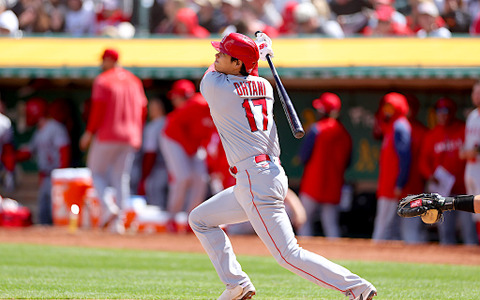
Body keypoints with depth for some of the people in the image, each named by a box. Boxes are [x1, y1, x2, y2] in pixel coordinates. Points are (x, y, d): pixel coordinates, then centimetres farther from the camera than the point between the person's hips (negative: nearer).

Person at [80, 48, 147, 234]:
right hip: (130, 136, 5)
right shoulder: (134, 81, 12)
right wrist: (136, 134, 17)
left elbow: (98, 108, -14)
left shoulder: (102, 81, -7)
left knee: (96, 171, 7)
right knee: (122, 178, 8)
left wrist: (89, 132, -7)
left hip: (107, 135, -5)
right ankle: (118, 222, 2)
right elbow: (142, 109, 11)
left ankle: (108, 207, -16)